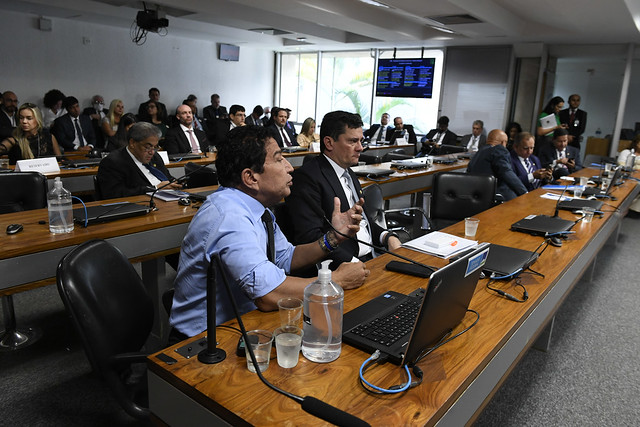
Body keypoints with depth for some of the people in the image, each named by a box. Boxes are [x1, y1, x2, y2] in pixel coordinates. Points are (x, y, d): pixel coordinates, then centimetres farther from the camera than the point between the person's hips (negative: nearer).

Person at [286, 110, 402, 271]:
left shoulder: (349, 174, 19)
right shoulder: (306, 177, -11)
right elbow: (310, 236, -20)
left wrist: (389, 237, 3)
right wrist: (354, 264, -25)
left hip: (372, 257, 9)